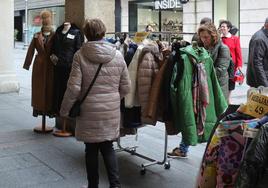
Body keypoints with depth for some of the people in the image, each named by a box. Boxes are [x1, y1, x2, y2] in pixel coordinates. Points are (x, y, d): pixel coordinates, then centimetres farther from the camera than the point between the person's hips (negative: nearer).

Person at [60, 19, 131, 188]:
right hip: (111, 110, 3)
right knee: (108, 147, 17)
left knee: (91, 150, 13)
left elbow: (74, 88, -13)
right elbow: (126, 87, 2)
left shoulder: (80, 55, -11)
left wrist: (65, 110, 0)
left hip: (89, 111, -2)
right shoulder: (117, 55, -2)